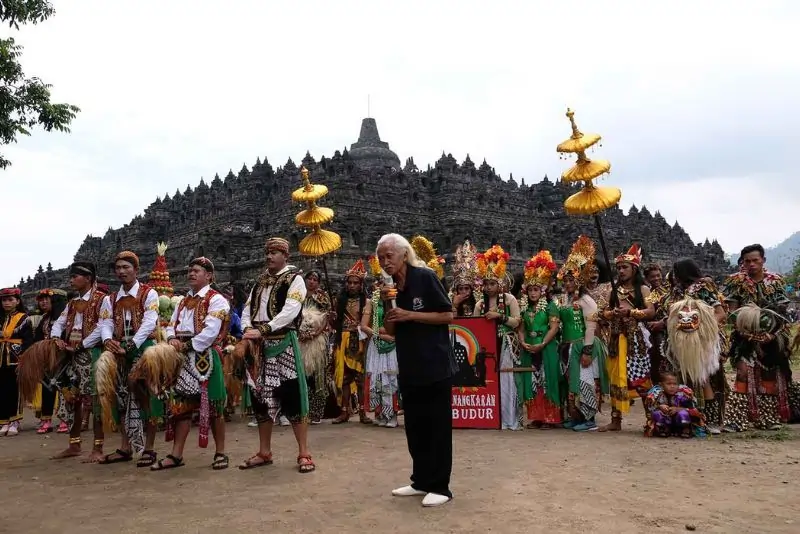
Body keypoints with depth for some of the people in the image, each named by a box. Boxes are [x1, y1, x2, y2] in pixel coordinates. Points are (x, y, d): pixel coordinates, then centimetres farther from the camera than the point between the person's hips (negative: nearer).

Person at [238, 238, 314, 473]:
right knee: (261, 396, 10)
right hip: (260, 346, 7)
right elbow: (247, 310, 12)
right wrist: (248, 330, -10)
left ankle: (304, 453, 1)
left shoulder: (295, 279, -4)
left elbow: (290, 312, -17)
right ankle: (264, 452, 21)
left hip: (284, 345, -6)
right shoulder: (260, 281, 16)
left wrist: (261, 330, -23)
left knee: (292, 396, -7)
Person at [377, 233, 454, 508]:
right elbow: (391, 331, 12)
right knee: (414, 426, 12)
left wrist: (410, 315, -18)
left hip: (435, 366, -7)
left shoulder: (425, 277, -9)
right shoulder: (392, 287, 10)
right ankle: (421, 481, 25)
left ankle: (440, 487, 9)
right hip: (408, 368, 7)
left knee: (438, 426, 0)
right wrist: (388, 305, -5)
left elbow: (448, 315, -12)